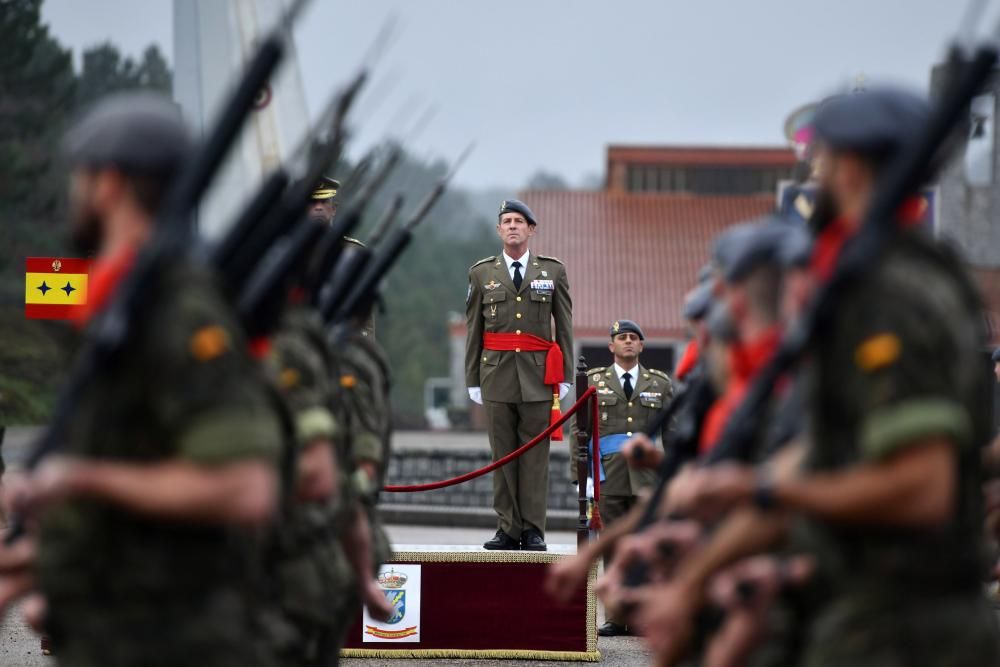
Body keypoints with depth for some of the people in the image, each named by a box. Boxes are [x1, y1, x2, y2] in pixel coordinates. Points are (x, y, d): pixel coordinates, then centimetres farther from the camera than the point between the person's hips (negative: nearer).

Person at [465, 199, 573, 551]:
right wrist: (472, 379, 5)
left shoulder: (553, 271, 8)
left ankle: (533, 531, 1)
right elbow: (474, 330, 9)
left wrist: (565, 375, 2)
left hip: (538, 375, -1)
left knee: (535, 455, -1)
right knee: (502, 454, 2)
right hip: (497, 373, 1)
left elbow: (564, 326, 7)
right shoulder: (481, 273, 9)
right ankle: (508, 529, 6)